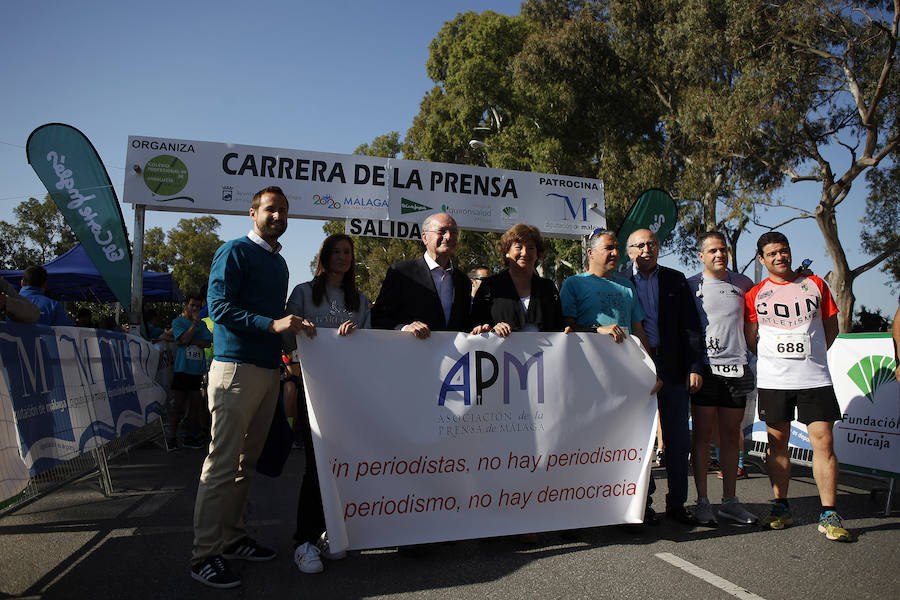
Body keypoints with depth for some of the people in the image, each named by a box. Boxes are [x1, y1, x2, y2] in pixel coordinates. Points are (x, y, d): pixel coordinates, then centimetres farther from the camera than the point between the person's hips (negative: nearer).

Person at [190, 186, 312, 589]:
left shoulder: (279, 263, 20)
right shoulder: (235, 252, -4)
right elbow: (219, 306, -15)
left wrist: (293, 329, 9)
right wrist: (272, 325, -23)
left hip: (268, 370, 8)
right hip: (236, 368, -8)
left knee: (246, 462, 13)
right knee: (223, 465, -5)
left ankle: (232, 539, 24)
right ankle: (204, 555, 4)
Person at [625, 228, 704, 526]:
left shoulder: (676, 280, 8)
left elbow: (691, 327, 4)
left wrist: (695, 367, -2)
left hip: (672, 367, 2)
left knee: (678, 439, 7)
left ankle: (677, 502, 20)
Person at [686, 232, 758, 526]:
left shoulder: (743, 283, 11)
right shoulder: (690, 286, 2)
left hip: (736, 368, 3)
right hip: (704, 367, -3)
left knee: (731, 436, 8)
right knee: (702, 435, 0)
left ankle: (730, 500, 18)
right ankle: (702, 501, 8)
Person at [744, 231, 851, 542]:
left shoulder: (815, 285, 9)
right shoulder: (755, 294, 5)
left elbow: (831, 326, 15)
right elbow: (751, 339, 9)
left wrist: (810, 355, 9)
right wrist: (775, 358, 6)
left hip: (814, 378, 0)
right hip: (773, 380, 0)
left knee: (823, 441, -5)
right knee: (777, 442, 6)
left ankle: (828, 515, 4)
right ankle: (781, 507, 17)